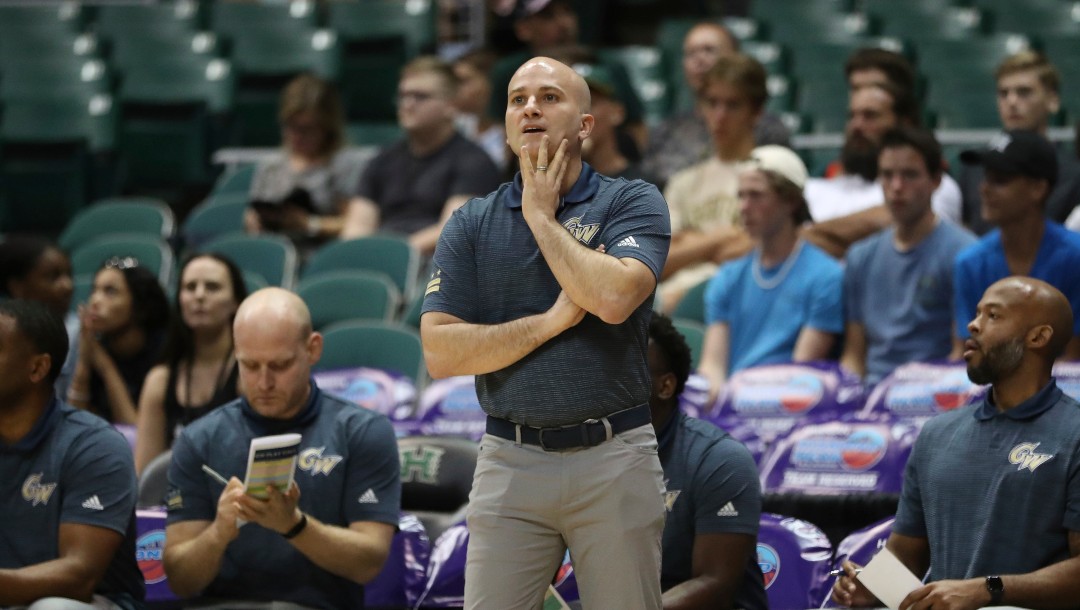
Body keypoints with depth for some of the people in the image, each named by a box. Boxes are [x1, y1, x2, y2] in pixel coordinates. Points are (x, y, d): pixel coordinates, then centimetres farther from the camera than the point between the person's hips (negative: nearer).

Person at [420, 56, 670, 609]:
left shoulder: (633, 203, 2)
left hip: (615, 459, -2)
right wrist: (553, 320, -10)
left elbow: (614, 298, -19)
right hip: (511, 461, 2)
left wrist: (542, 215, -7)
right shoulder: (471, 224, 8)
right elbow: (440, 352, -2)